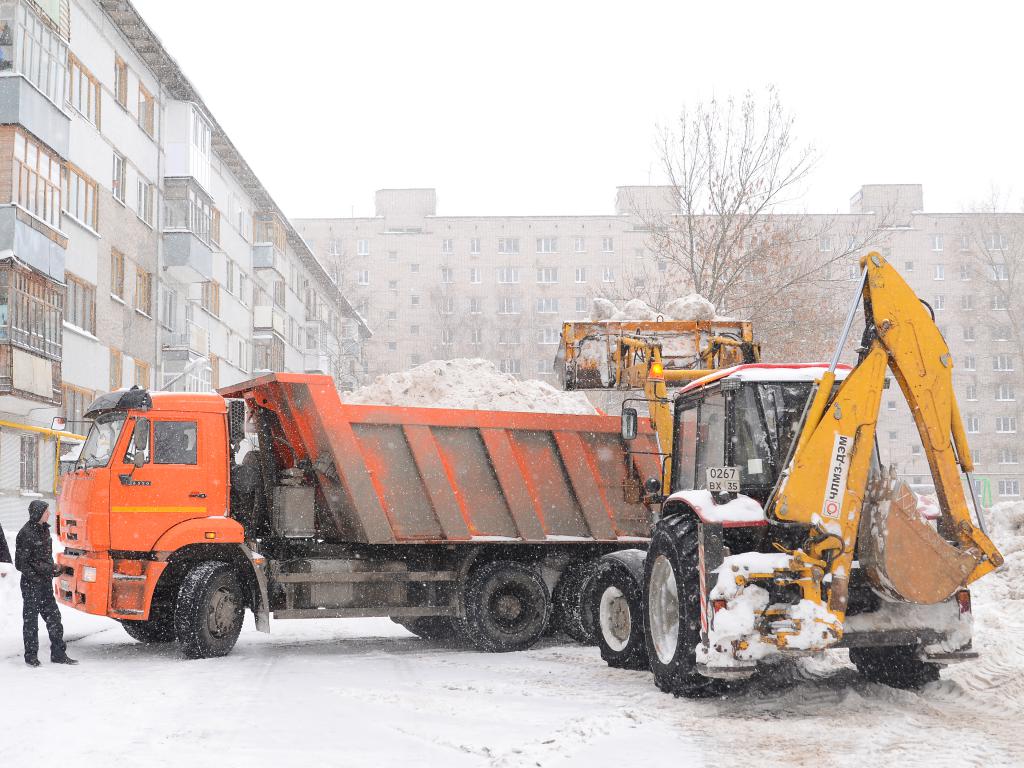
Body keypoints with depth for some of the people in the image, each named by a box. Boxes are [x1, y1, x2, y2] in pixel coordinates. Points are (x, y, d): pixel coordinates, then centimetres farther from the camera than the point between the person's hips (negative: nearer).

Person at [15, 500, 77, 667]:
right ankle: (31, 656, 11)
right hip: (31, 583, -8)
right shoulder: (26, 533, -15)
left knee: (53, 616, 7)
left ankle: (58, 653, 12)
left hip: (46, 582, 8)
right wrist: (34, 577, -17)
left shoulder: (44, 529, 9)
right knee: (31, 619, 2)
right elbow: (20, 563, -14)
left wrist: (53, 568, 9)